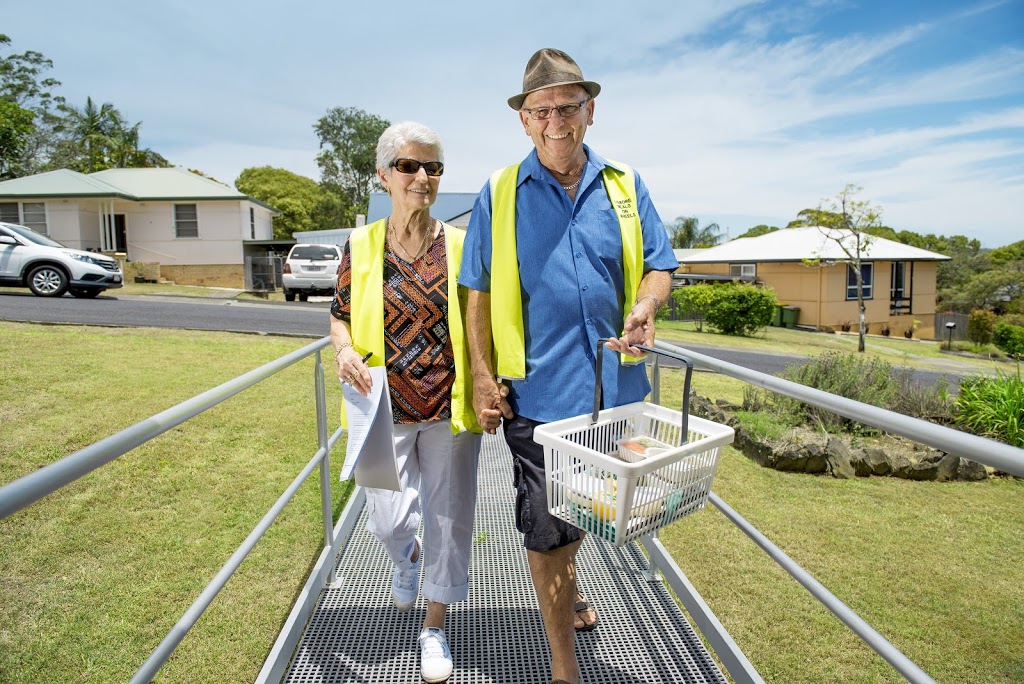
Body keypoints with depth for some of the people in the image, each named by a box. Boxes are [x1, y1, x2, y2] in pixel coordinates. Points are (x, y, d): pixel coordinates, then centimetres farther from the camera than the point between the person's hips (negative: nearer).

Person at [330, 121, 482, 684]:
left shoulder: (461, 245, -1)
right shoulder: (361, 244, 0)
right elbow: (340, 315, 8)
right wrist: (344, 350, -13)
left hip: (451, 407, 0)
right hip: (386, 408, 1)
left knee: (448, 519, 9)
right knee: (387, 519, 6)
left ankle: (434, 628, 34)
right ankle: (408, 555, 47)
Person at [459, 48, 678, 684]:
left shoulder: (625, 185, 6)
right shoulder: (499, 194, 1)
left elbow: (659, 266, 7)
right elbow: (479, 294, 2)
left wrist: (644, 308, -16)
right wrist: (483, 376, -4)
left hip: (615, 386, 3)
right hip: (537, 389, -3)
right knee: (546, 526, 5)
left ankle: (567, 576, 56)